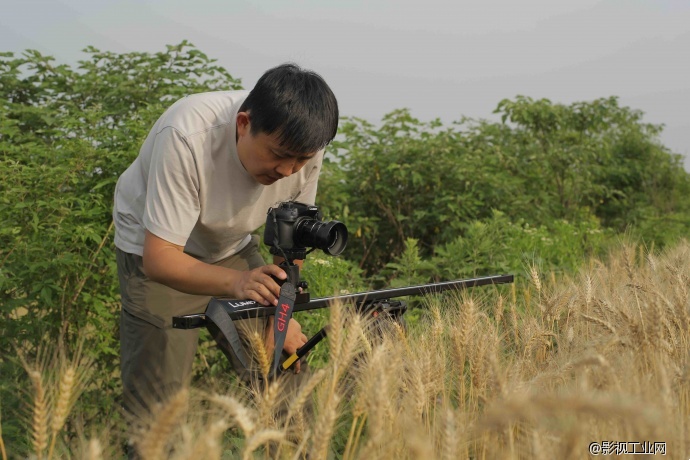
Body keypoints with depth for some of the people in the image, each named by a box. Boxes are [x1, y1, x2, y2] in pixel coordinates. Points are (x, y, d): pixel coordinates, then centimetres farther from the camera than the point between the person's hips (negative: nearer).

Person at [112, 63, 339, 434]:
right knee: (157, 405, -11)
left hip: (233, 245, 4)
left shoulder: (302, 145, -21)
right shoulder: (187, 138, -37)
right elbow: (159, 259, -36)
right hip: (153, 248, -4)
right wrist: (237, 283, -52)